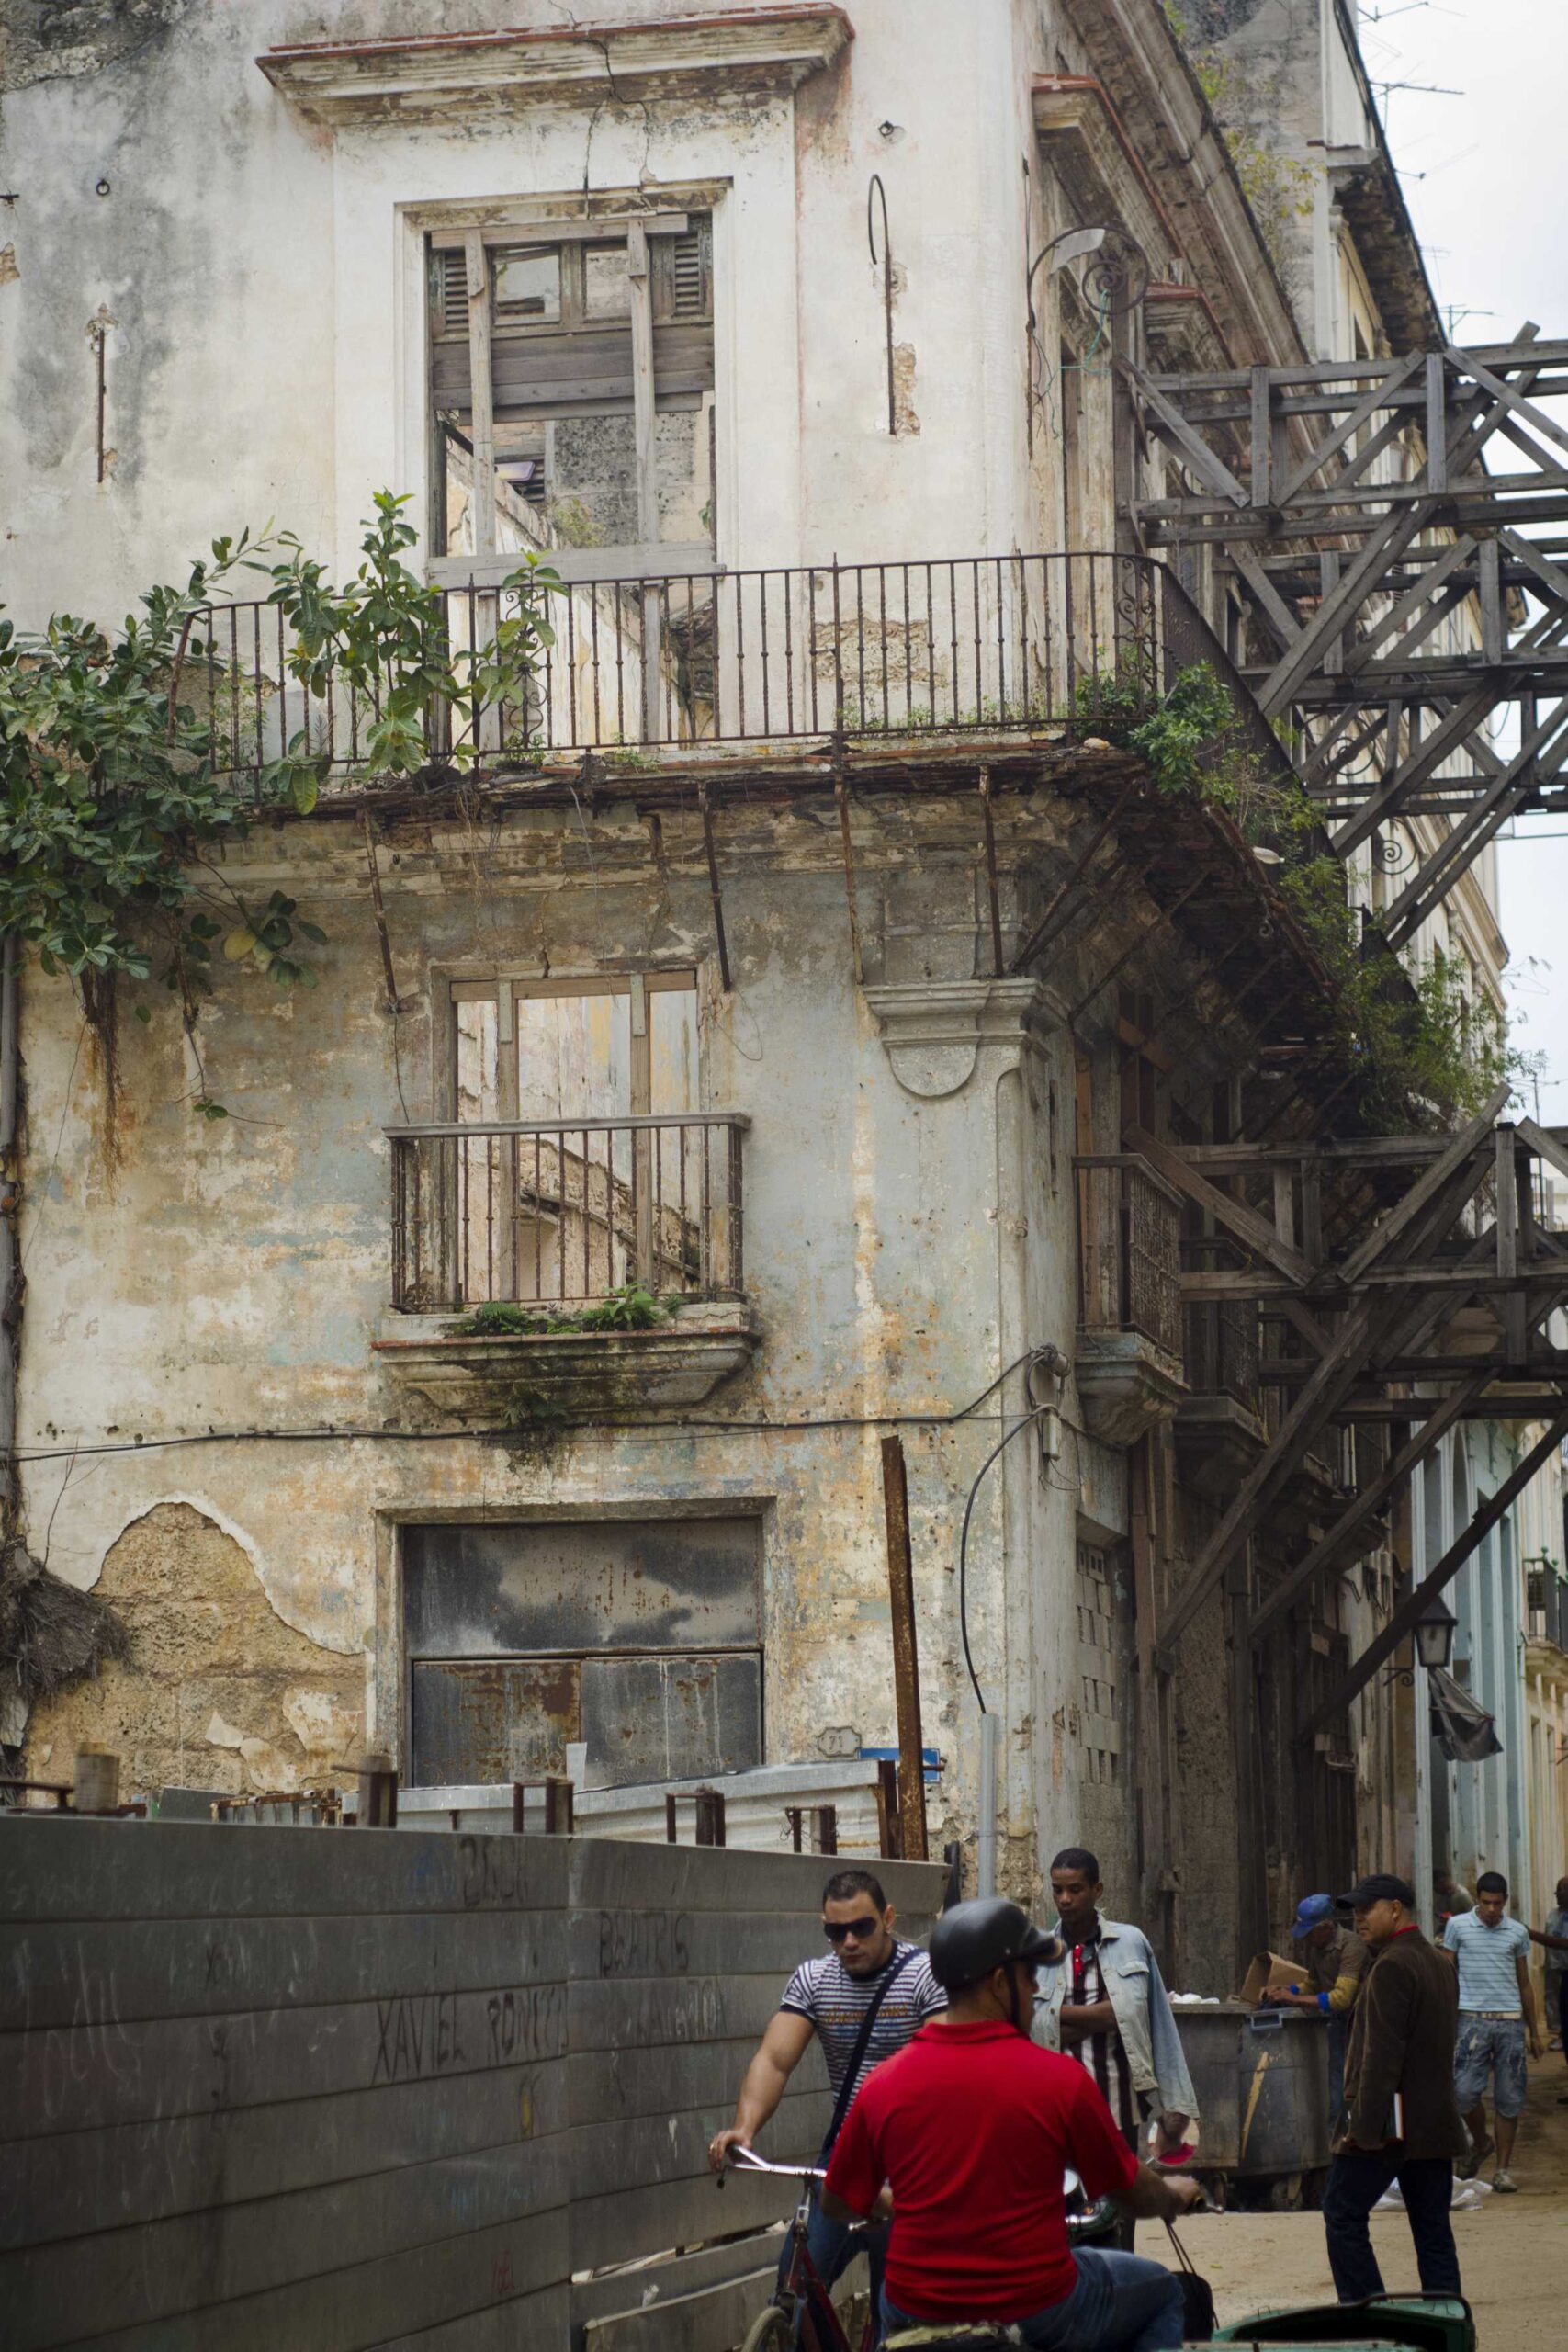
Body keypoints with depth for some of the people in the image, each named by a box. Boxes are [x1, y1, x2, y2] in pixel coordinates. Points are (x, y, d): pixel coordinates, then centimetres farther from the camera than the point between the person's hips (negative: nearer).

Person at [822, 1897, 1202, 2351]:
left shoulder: (884, 2083, -8)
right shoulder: (1061, 2079, -14)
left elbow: (837, 2203, 5)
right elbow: (1134, 2194, -2)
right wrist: (1174, 2195, 22)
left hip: (918, 2314, 3)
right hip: (1039, 2313, -3)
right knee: (1162, 2293, 25)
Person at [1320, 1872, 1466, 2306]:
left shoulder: (1392, 1966, -14)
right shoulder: (1438, 1963, 16)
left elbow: (1382, 2054, -20)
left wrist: (1364, 2126, -20)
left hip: (1391, 2122, -9)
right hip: (1436, 2122, 9)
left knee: (1343, 2215, -2)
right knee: (1432, 2228, 8)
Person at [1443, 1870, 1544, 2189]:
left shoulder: (1518, 1933, 10)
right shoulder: (1458, 1927, 3)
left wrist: (1535, 2033, 18)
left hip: (1510, 2021, 2)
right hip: (1473, 2019, -2)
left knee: (1509, 2099, 1)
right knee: (1465, 2090, -11)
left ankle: (1504, 2168, 10)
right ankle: (1480, 2143, 17)